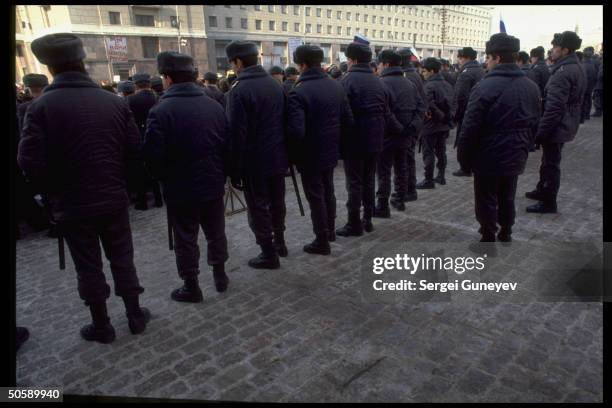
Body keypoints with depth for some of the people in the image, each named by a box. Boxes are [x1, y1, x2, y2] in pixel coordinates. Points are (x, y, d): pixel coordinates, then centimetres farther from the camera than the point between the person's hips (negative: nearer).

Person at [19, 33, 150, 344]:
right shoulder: (116, 102, -3)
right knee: (122, 259, 16)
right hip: (114, 198, 3)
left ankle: (101, 326, 26)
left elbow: (30, 163, -15)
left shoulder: (42, 106, -12)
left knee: (88, 267, 12)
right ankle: (135, 315, 27)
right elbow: (135, 150, -3)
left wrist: (53, 190, 3)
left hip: (72, 204, -2)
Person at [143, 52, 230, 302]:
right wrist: (221, 175, 13)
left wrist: (164, 178, 3)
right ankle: (220, 275, 32)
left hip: (180, 188, -4)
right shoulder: (214, 106, 1)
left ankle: (191, 287, 21)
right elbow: (227, 146, 2)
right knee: (216, 233, 19)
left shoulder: (161, 111, -15)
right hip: (213, 184, 5)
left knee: (185, 239, 9)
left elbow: (153, 156, -16)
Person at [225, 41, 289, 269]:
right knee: (277, 201, 19)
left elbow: (236, 134, -19)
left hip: (255, 161, -7)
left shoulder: (239, 90, -16)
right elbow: (284, 122, 11)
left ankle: (269, 254, 12)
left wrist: (235, 170, -12)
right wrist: (285, 153, 18)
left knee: (258, 207, 4)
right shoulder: (275, 84, 7)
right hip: (278, 157, 7)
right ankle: (279, 242, 34)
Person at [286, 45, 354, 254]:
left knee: (315, 196, 4)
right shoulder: (336, 86, 3)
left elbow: (296, 131, -27)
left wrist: (293, 153, -10)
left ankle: (322, 241, 15)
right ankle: (330, 229, 38)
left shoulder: (298, 92, -20)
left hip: (310, 155, -7)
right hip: (331, 151, 7)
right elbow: (348, 120, 5)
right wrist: (336, 140, 15)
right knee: (328, 191, 22)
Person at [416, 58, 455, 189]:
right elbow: (453, 103, 11)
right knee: (441, 151, 16)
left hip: (431, 125, -8)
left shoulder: (429, 86, -16)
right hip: (444, 125, 8)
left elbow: (429, 107, -25)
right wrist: (448, 117, 11)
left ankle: (429, 180, 3)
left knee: (429, 153, -1)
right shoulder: (448, 85, 9)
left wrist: (442, 116, -12)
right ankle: (441, 176, 25)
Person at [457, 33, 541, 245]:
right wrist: (523, 148, 20)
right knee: (507, 199, 20)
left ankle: (488, 238, 15)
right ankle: (505, 235, 35)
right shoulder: (531, 87, 6)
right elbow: (534, 124, 11)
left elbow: (470, 128, -19)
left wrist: (463, 157, -9)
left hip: (488, 158, -7)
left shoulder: (485, 87, -18)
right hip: (515, 158, 7)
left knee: (487, 202, 6)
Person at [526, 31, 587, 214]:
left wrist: (540, 132, -23)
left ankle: (548, 203, 9)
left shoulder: (563, 72, -21)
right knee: (549, 162, 22)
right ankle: (543, 190, 37)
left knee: (551, 164, 0)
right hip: (565, 126, 10)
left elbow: (554, 107, -26)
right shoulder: (576, 68, 11)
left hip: (555, 127, -10)